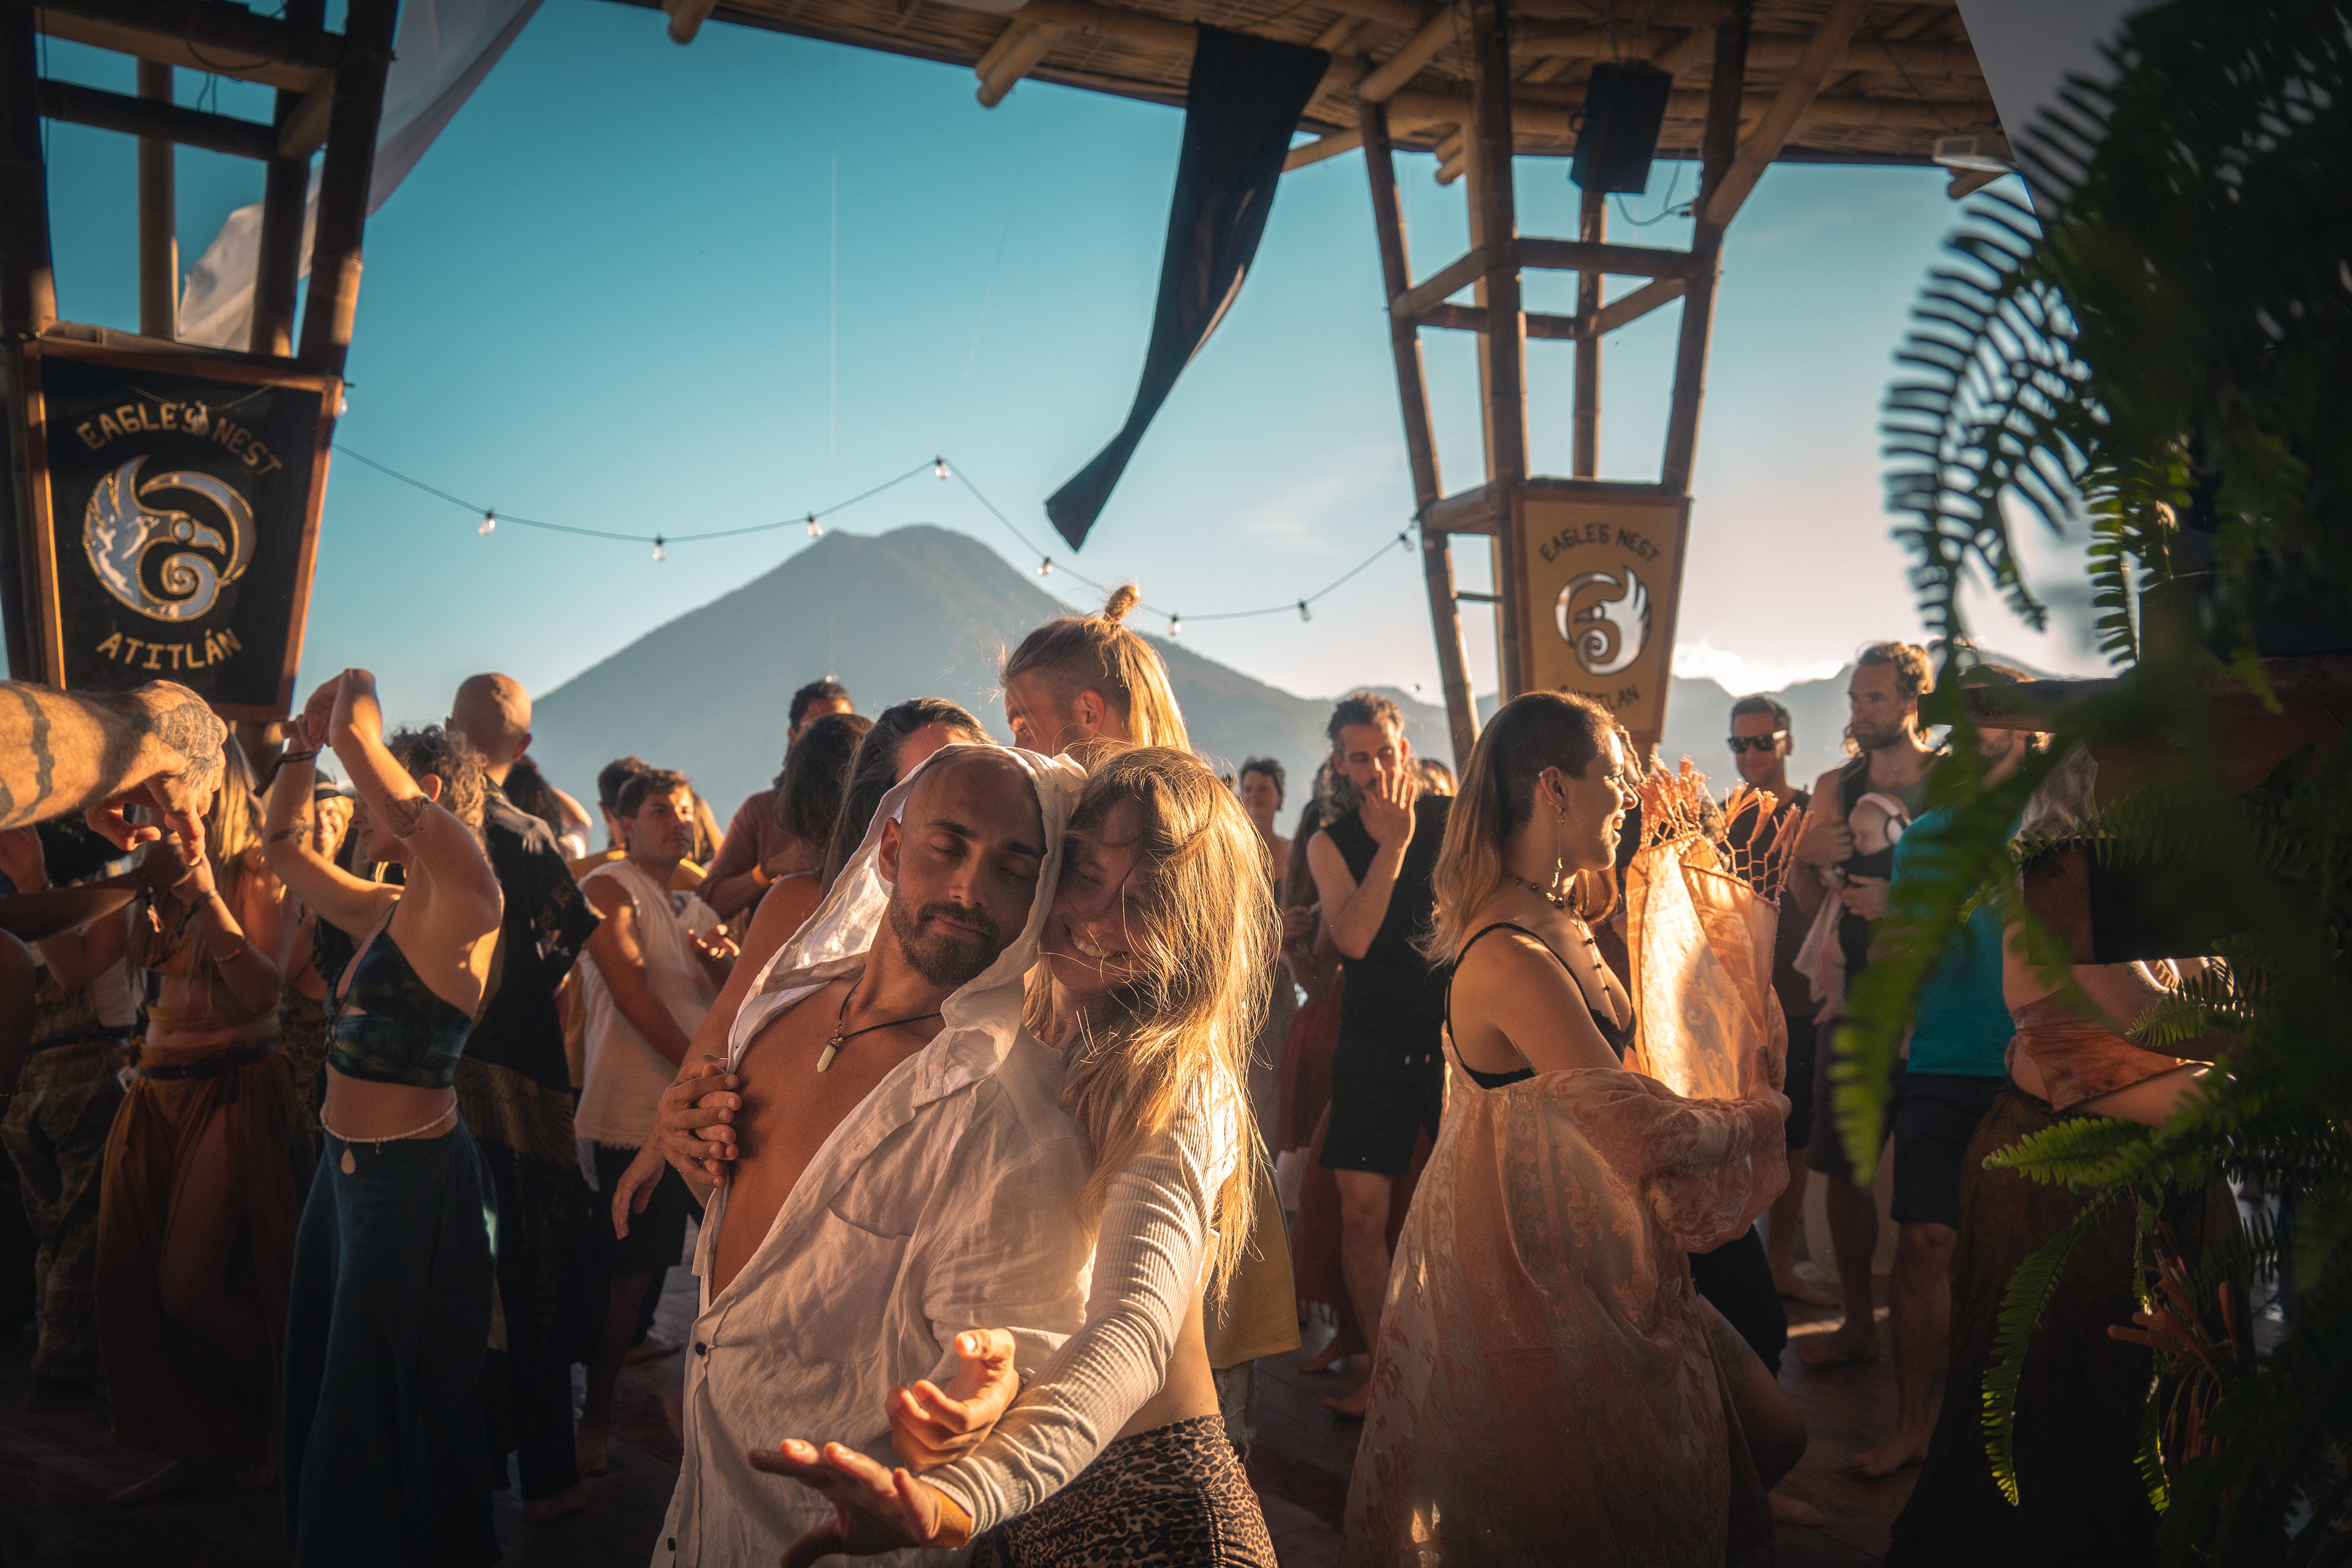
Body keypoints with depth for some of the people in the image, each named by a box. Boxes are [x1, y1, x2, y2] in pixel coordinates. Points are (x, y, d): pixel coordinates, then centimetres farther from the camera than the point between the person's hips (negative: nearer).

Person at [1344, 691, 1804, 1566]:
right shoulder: (1507, 958, -29)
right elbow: (1644, 1134, -28)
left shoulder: (1560, 912, 3)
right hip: (1529, 1259, -10)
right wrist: (1765, 1114, -12)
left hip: (1581, 1241, 10)